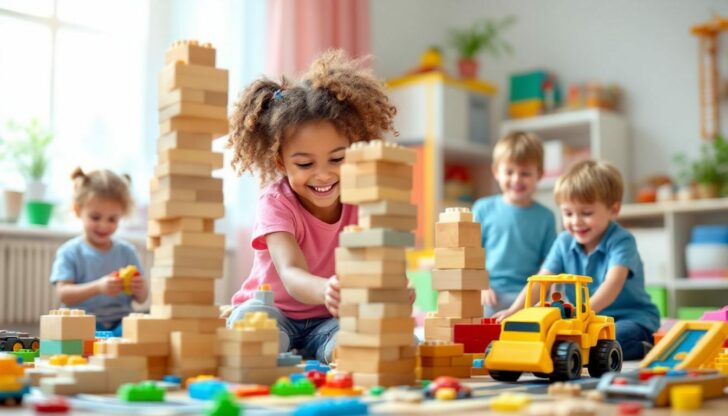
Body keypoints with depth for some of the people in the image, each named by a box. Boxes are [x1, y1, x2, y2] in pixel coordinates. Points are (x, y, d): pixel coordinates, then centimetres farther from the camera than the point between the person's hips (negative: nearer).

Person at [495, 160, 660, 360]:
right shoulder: (565, 242, 1)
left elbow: (613, 284, -33)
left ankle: (639, 349, -7)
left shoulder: (621, 241, -17)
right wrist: (514, 310, -22)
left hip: (631, 318, -6)